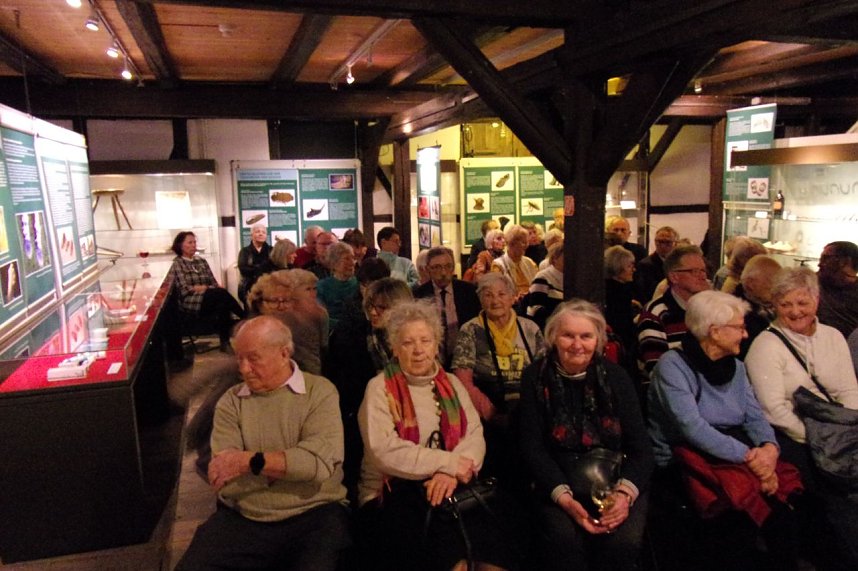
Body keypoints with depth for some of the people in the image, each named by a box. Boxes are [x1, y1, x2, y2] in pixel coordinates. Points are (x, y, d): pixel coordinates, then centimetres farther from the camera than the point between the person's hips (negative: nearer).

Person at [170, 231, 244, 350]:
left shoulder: (202, 261, 18)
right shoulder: (177, 264, 1)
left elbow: (215, 283, 13)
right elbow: (184, 290, -9)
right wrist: (206, 288, -9)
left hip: (210, 299, 5)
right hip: (191, 303, -5)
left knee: (222, 305, -33)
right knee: (221, 293, -31)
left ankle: (225, 341, -28)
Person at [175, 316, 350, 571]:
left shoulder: (320, 392, -1)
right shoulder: (230, 402, 6)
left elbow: (320, 461, -16)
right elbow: (225, 481, -4)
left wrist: (250, 461, -15)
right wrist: (290, 464, -11)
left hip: (313, 516, -2)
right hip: (240, 519, 3)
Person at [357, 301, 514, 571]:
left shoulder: (452, 384, 13)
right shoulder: (380, 388, 0)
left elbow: (475, 435, 3)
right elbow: (385, 451, -12)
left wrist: (451, 473, -16)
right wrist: (448, 463, -13)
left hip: (449, 487, 4)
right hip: (393, 493, -3)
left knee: (486, 539, -23)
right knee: (448, 549, -28)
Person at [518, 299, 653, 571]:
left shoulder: (615, 376, 0)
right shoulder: (536, 377, -3)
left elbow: (640, 447, -2)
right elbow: (531, 447, -5)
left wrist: (625, 492, -20)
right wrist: (564, 497, -19)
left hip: (616, 478, 1)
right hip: (558, 480, -1)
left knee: (624, 540, -25)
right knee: (565, 538, -28)